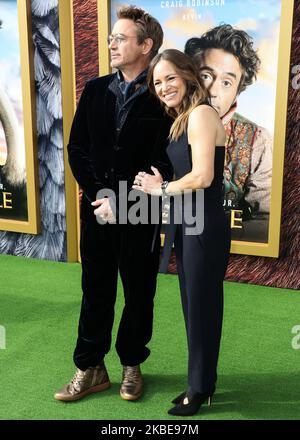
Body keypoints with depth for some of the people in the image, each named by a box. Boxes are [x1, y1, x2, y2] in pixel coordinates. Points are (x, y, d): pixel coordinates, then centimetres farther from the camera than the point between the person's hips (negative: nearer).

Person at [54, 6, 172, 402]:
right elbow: (77, 148, 4)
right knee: (96, 292, 12)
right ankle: (90, 369, 27)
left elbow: (163, 164, -9)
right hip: (97, 209, 3)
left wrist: (121, 204, -14)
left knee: (139, 294, 11)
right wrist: (98, 196, -7)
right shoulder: (95, 90, 6)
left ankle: (131, 365, 31)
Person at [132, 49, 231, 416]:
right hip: (186, 225, 9)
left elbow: (202, 176, -23)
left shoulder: (200, 113, -14)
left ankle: (199, 388, 24)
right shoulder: (181, 120, 14)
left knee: (201, 306, 5)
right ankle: (202, 383, 33)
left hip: (204, 227, -9)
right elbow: (183, 173, 12)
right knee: (195, 305, 16)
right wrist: (158, 183, -5)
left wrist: (160, 189, -10)